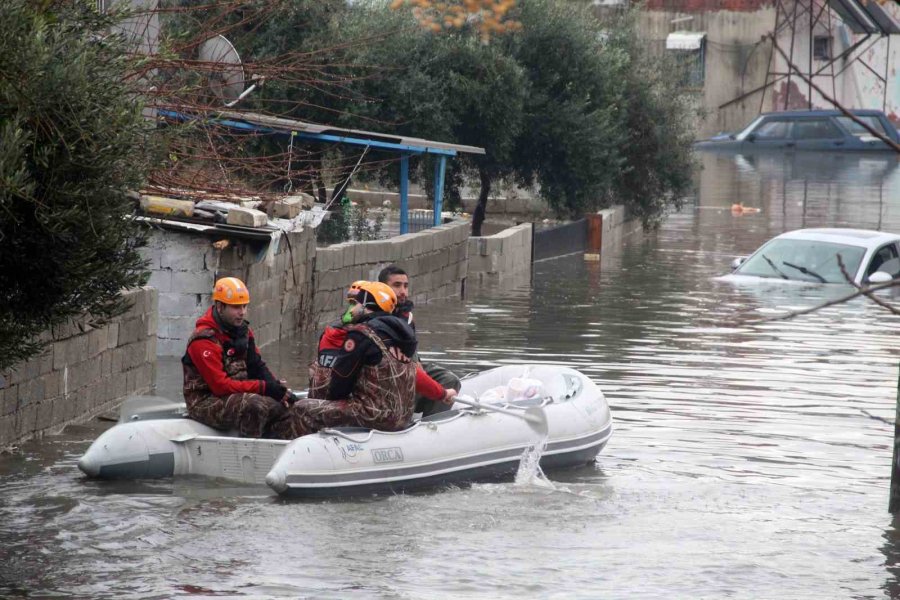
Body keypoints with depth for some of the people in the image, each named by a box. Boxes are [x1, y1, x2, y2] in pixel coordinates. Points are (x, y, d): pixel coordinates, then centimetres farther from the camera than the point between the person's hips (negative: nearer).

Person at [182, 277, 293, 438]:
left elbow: (256, 366, 13)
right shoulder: (203, 340, -19)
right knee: (254, 406, -33)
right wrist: (263, 387, -25)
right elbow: (220, 385, -23)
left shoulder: (242, 330, 9)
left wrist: (276, 386, -9)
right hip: (205, 402, -9)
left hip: (238, 393, 9)